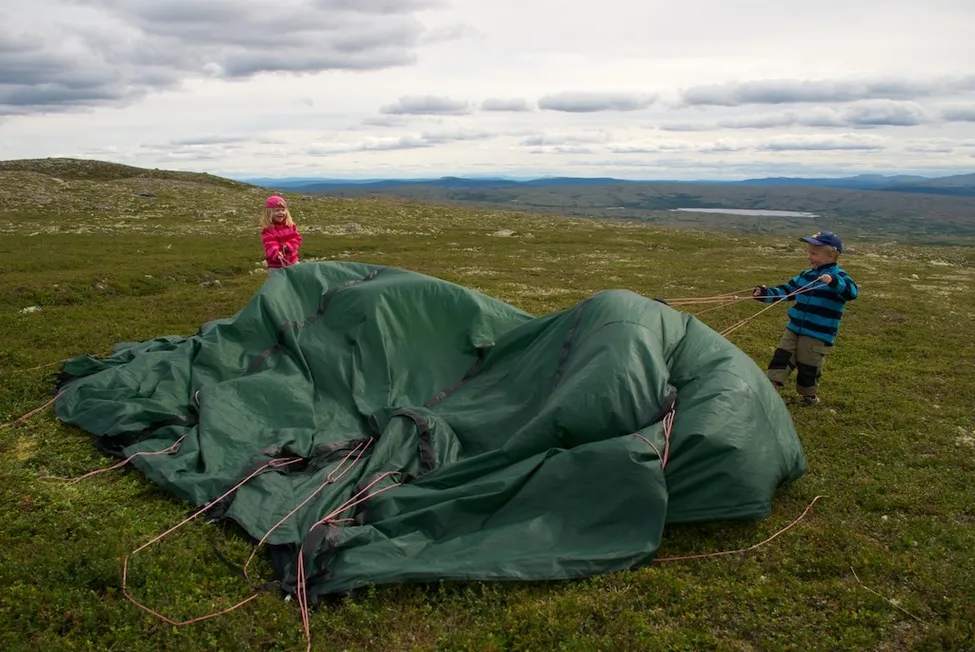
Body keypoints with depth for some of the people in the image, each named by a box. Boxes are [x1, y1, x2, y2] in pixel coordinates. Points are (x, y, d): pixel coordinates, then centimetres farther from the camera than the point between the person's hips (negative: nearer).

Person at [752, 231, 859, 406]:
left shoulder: (838, 277, -13)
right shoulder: (805, 275, 7)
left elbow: (852, 291, -31)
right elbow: (786, 290, 13)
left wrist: (834, 281, -48)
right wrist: (766, 293, -3)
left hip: (818, 335, -6)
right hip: (794, 329, 6)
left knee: (807, 367, 9)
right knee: (780, 358, 3)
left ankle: (809, 396, 30)